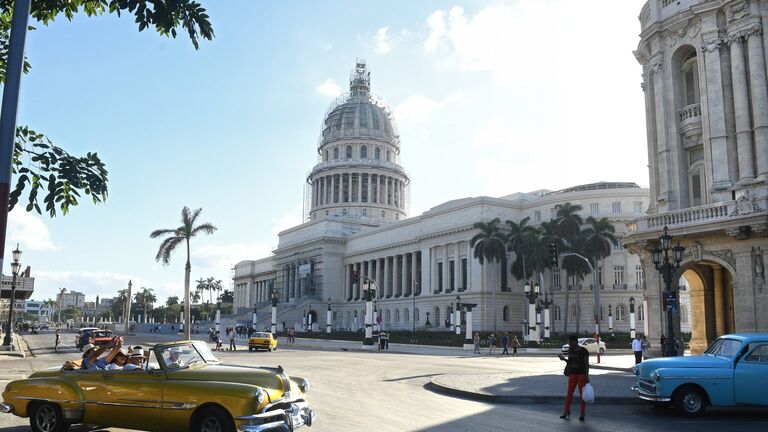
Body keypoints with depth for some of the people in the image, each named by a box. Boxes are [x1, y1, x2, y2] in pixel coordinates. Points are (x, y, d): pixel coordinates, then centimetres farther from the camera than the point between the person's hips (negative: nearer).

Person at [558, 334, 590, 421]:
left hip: (582, 374, -4)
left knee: (582, 394, 2)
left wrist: (587, 376, -14)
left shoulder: (583, 351, -10)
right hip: (572, 374, 4)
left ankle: (582, 414, 9)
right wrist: (563, 359, -2)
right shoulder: (570, 350, 5)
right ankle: (567, 411, 9)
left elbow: (587, 364, -9)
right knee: (569, 393, 1)